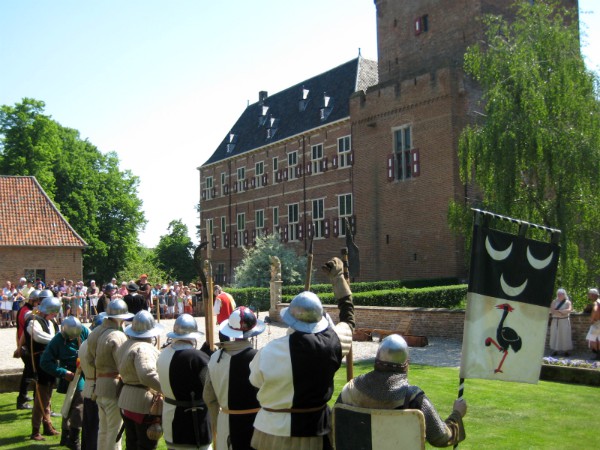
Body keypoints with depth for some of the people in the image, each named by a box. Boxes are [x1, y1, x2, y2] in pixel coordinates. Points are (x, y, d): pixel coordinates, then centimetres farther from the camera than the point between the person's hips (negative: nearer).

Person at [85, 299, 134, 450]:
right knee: (115, 430, 0)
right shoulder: (118, 336, -19)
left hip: (99, 385, 9)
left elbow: (89, 359, 13)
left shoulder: (94, 333, 8)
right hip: (114, 385, -8)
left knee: (103, 428, 20)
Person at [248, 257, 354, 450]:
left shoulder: (269, 351, -20)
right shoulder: (334, 341, -12)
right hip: (316, 431, 2)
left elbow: (256, 380, 0)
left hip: (275, 431, -2)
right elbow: (348, 316, 9)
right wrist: (338, 277, 19)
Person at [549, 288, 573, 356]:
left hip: (564, 321, -3)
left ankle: (566, 351, 1)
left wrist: (557, 311, -16)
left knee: (565, 335, -5)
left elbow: (569, 310, -16)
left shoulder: (567, 302, 1)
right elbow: (551, 310, -2)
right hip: (555, 321, 3)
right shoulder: (554, 301, 9)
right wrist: (562, 312, -14)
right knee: (554, 335, -1)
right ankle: (555, 350, 4)